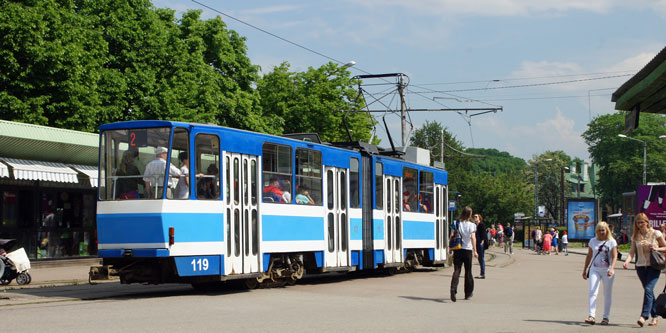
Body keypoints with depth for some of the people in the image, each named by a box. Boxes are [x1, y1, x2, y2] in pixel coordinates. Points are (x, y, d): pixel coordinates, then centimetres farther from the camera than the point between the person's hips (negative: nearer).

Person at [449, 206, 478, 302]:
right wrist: (475, 251, -12)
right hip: (467, 250, -2)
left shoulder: (456, 223, 4)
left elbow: (452, 235, 0)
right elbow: (473, 238, -14)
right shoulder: (471, 225, -5)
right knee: (468, 272, 11)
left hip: (457, 250, 2)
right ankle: (468, 293, 18)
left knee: (456, 271, -4)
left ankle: (453, 289, -27)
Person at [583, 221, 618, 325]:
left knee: (607, 294, 6)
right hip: (595, 269, 2)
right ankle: (591, 316, -20)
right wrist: (585, 270, 17)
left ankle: (606, 317, 16)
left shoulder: (612, 242, 0)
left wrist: (611, 268, -22)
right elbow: (589, 256, 17)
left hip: (607, 270, -2)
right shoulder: (593, 241, 9)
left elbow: (614, 257, -7)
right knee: (592, 292, -13)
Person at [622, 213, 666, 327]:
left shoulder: (656, 233, -1)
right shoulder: (635, 236, 8)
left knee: (648, 289, -18)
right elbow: (632, 251, 1)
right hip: (641, 266, 4)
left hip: (654, 266, -4)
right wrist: (627, 261, -17)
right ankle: (655, 317, 18)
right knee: (649, 291, 8)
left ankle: (644, 316, -23)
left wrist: (656, 248, -14)